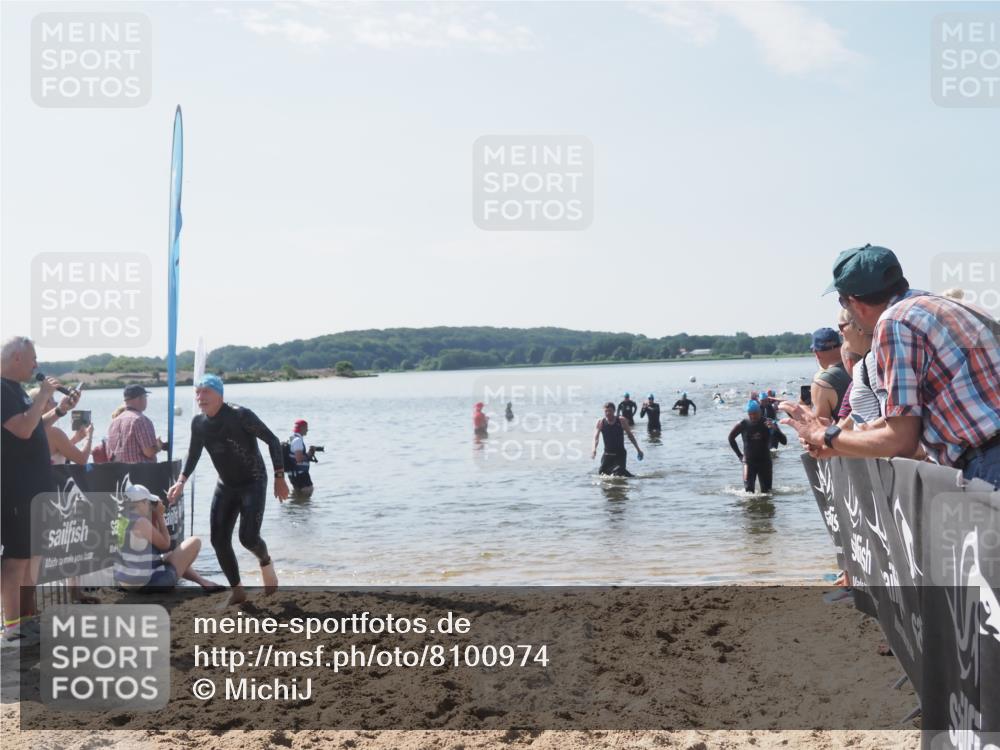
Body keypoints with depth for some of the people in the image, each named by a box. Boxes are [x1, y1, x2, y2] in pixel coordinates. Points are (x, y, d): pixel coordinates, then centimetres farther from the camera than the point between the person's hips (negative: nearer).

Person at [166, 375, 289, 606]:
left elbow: (272, 440, -15)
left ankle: (266, 562, 19)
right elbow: (194, 454, 13)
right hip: (226, 485, 6)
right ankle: (237, 591, 15)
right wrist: (181, 481, -3)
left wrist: (279, 478, -16)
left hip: (253, 483, -6)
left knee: (248, 537, -17)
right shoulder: (198, 423, -2)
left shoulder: (240, 415, -21)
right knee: (219, 540, -2)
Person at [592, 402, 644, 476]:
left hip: (620, 453, -2)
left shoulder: (621, 421, -6)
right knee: (601, 472, -1)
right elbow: (596, 437, -16)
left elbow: (630, 435, 6)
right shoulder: (600, 422, -6)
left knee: (619, 471, -21)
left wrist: (638, 449, 9)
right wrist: (594, 449, -35)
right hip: (607, 453, 2)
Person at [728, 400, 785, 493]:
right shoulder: (743, 424, -4)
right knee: (748, 490, -14)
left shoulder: (768, 423, -5)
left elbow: (784, 441, -9)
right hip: (749, 462, -1)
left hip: (765, 462, 1)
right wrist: (739, 455, 6)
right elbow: (731, 438, 13)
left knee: (766, 491, 5)